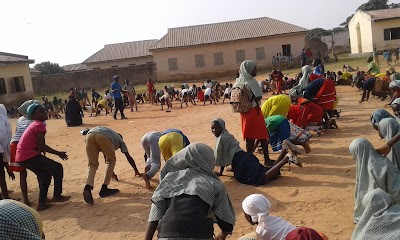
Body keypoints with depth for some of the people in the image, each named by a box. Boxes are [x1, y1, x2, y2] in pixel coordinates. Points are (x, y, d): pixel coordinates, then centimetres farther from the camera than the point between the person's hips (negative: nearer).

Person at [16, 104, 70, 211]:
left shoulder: (34, 125, 18)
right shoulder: (40, 125, -11)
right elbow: (41, 146, -19)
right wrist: (58, 153, -12)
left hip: (21, 157, 10)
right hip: (29, 155, -10)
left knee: (45, 176, 20)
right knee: (57, 168, 0)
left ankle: (42, 204, 24)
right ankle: (57, 196, 9)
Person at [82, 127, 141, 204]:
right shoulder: (120, 140, 36)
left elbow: (106, 157, 55)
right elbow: (129, 157, 38)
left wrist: (111, 171, 67)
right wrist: (137, 172, 50)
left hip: (89, 135, 4)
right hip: (103, 136, -4)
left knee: (92, 164, 11)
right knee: (112, 160, 17)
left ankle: (88, 188, -14)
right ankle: (104, 188, 10)